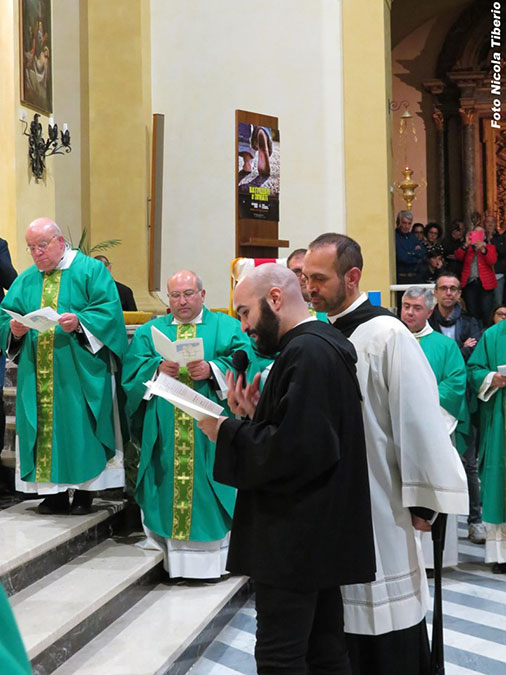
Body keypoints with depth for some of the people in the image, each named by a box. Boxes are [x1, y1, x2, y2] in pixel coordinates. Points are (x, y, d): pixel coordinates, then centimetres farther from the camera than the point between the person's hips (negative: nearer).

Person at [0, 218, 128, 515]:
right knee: (44, 427, 2)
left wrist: (80, 322, -24)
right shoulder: (26, 280, 17)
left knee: (80, 429, -4)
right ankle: (55, 492, 10)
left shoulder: (91, 270, 2)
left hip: (80, 374, -4)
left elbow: (109, 311, -9)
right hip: (37, 375, 4)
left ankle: (85, 491, 4)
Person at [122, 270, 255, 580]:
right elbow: (132, 368, 5)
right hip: (165, 429, 2)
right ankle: (174, 557, 6)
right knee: (170, 483, 0)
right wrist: (157, 368, -13)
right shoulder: (150, 331, 17)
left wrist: (212, 369, -19)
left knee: (203, 486, -4)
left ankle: (213, 557, 3)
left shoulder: (227, 327, 10)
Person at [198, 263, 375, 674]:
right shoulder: (324, 343, 13)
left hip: (294, 540, -10)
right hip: (319, 534, 10)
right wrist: (257, 415, 5)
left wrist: (228, 433, -14)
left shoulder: (306, 352, -19)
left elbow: (296, 450, -26)